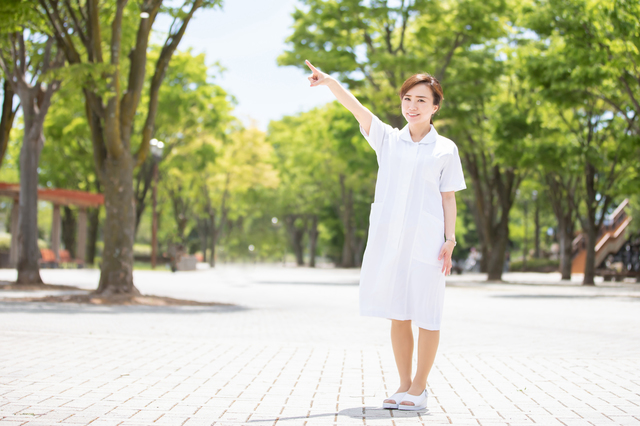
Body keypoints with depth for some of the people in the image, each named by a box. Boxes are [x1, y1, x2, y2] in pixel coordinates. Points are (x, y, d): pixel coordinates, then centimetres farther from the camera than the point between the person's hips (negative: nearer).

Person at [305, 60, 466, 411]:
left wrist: (450, 240, -3)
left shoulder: (445, 149, 5)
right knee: (397, 315, 8)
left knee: (426, 315, 0)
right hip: (388, 237, 2)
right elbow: (355, 106, -1)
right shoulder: (388, 139, 10)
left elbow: (448, 198, 5)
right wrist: (328, 81, -16)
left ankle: (419, 386, 13)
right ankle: (404, 384, 20)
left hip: (425, 239, -2)